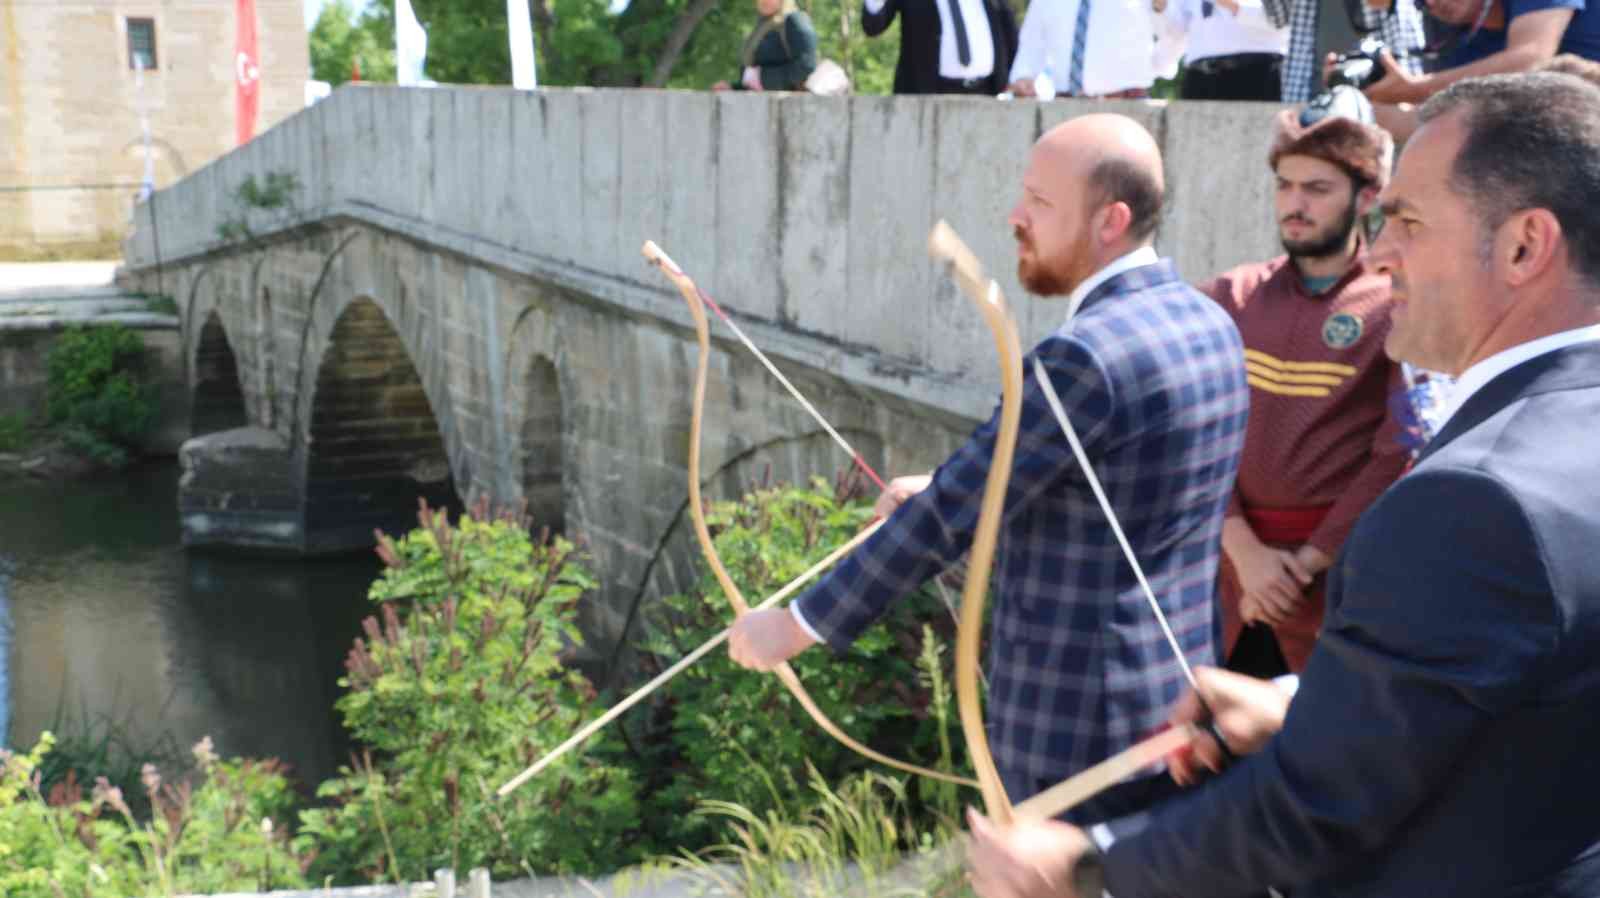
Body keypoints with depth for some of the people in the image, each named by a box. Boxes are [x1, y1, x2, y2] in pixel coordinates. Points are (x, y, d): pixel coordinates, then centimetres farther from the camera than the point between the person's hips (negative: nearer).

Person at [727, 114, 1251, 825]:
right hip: (1176, 708, 9)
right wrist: (954, 488, 19)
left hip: (1073, 724, -9)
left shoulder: (1085, 355, -23)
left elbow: (950, 518, -20)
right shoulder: (1209, 325, 5)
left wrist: (798, 623, -11)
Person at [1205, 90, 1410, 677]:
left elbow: (1400, 459, -9)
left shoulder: (1399, 308, -4)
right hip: (1229, 559, 3)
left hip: (1341, 573, -3)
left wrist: (1305, 563, -12)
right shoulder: (1227, 301, 7)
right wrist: (1245, 550, -12)